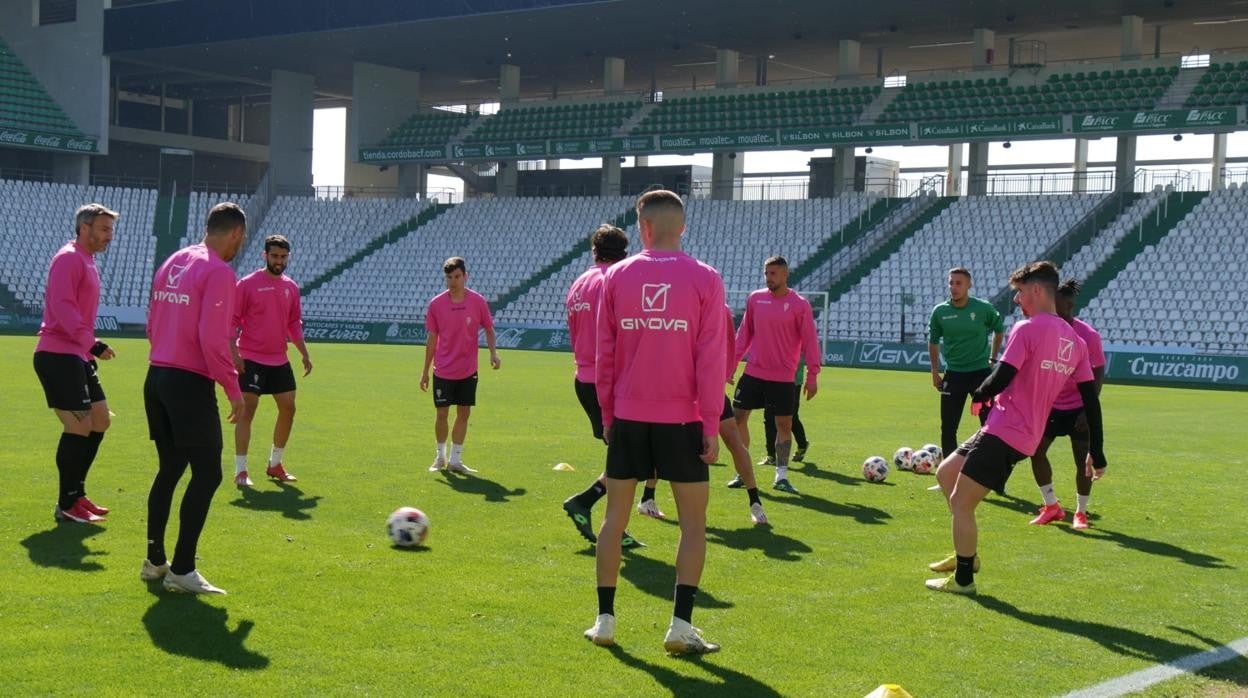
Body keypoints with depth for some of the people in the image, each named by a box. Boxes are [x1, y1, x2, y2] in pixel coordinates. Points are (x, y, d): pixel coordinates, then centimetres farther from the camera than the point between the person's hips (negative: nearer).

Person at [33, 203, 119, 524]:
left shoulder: (87, 261, 18)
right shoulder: (68, 259, -12)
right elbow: (62, 307, -24)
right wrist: (92, 343, -29)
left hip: (77, 356, 10)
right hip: (58, 356, -10)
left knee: (99, 419, 12)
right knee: (80, 426, -9)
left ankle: (75, 494, 21)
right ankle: (67, 505, 0)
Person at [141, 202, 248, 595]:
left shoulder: (172, 263, 15)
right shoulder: (219, 272, -12)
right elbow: (212, 339, -19)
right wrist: (234, 390, -12)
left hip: (157, 377, 9)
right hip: (190, 383, -9)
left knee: (170, 468, 18)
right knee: (207, 474, -4)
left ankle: (154, 561, 23)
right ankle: (182, 571, -5)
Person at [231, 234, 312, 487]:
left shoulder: (291, 287, 9)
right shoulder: (248, 284, -7)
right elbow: (232, 320, -8)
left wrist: (304, 354, 11)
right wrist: (233, 352, -16)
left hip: (279, 360, 6)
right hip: (251, 359, -6)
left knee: (288, 408, 8)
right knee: (247, 409, -8)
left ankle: (275, 464, 23)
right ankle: (240, 471, -3)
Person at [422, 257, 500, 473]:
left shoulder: (478, 301, -5)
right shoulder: (436, 304, -4)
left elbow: (488, 329, 6)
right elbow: (432, 339, 3)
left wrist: (493, 352, -12)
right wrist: (425, 371, 5)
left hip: (468, 371, 0)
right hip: (443, 371, 0)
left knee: (464, 414, 4)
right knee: (442, 414, 4)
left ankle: (455, 460, 15)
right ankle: (441, 456, 23)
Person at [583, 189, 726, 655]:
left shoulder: (617, 276, 2)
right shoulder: (705, 279, -5)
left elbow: (604, 354, 5)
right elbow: (711, 359, -7)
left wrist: (607, 414, 14)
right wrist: (711, 427, -3)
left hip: (628, 416, 2)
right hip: (681, 419, -2)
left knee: (615, 515, 12)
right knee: (693, 522, 7)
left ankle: (605, 621, 15)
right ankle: (680, 627, 0)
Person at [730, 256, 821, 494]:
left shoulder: (800, 304, -6)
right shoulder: (755, 298, 4)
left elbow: (809, 341, -4)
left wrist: (812, 376, -6)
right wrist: (732, 363, 10)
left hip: (783, 378, -3)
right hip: (753, 373, 3)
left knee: (784, 424, 0)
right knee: (737, 417, 3)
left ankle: (781, 476, 12)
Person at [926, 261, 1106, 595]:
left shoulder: (1027, 328, -14)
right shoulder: (1074, 340, 11)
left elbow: (1001, 378, -20)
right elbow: (1091, 399, 10)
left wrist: (978, 394, 3)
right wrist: (1096, 453, 14)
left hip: (1004, 432, -9)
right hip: (1026, 436, 9)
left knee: (960, 502, 0)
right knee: (946, 472, 21)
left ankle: (963, 579, 8)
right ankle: (966, 555, 24)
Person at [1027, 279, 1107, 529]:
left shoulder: (1088, 335, -17)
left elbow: (1098, 374, -12)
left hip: (1078, 407, -4)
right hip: (1051, 404, 4)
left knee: (1083, 459, -3)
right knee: (1036, 450, -2)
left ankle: (1080, 512, 12)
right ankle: (1051, 506, 12)